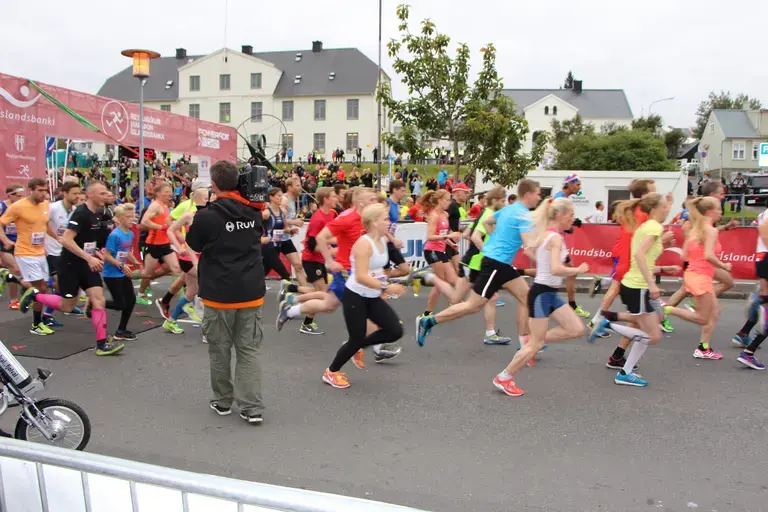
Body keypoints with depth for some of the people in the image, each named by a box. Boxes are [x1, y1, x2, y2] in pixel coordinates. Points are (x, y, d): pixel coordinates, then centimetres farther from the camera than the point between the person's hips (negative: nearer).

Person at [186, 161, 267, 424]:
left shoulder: (206, 216, -13)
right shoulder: (254, 211, 2)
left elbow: (194, 246, 5)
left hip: (219, 293, -3)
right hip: (251, 292, 4)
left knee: (220, 350, 12)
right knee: (249, 350, 6)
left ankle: (222, 401, 26)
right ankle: (252, 407, 3)